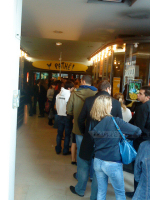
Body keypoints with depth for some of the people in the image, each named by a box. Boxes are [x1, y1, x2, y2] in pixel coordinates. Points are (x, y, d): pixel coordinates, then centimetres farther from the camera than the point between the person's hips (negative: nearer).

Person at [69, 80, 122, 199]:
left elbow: (81, 120, -4)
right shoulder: (116, 103, -10)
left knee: (84, 166, 20)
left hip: (89, 140, 0)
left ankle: (80, 190, 39)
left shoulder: (89, 100, -10)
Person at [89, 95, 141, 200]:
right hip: (112, 164, -4)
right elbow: (137, 131, -14)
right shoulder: (115, 121, -18)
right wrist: (124, 134, 5)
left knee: (101, 191, 20)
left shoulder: (93, 122, -4)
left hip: (97, 162, 5)